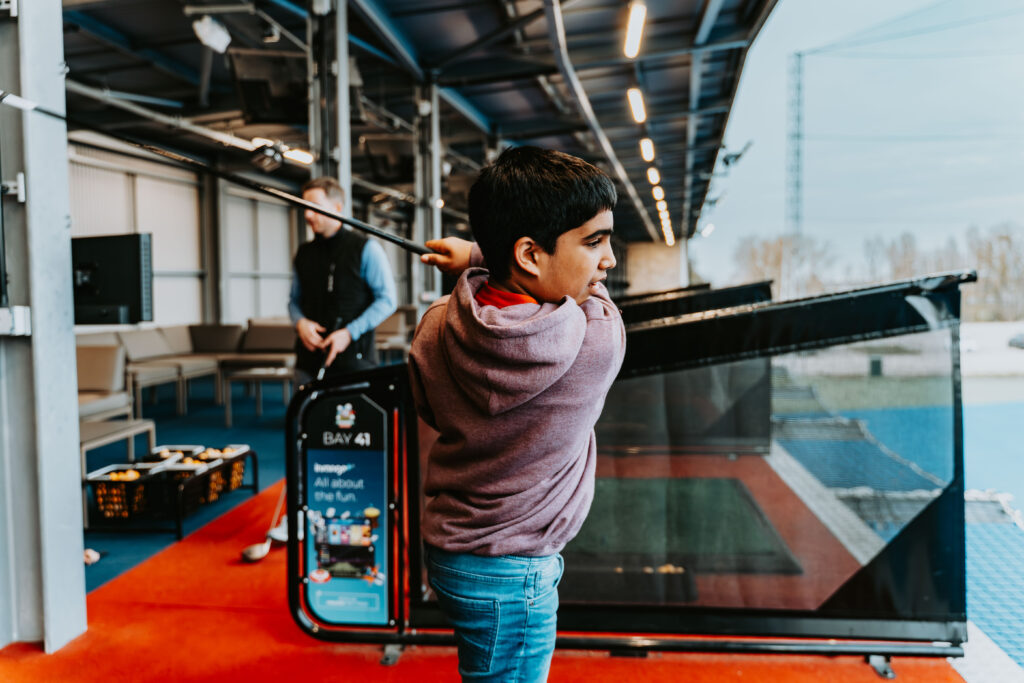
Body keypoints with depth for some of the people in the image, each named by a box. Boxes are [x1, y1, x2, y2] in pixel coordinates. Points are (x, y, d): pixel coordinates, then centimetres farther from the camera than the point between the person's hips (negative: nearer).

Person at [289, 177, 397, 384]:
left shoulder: (366, 249, 0)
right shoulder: (304, 253, 15)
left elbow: (387, 300, -4)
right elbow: (294, 299, 24)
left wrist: (349, 332, -13)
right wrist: (300, 322, 0)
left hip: (353, 361, -4)